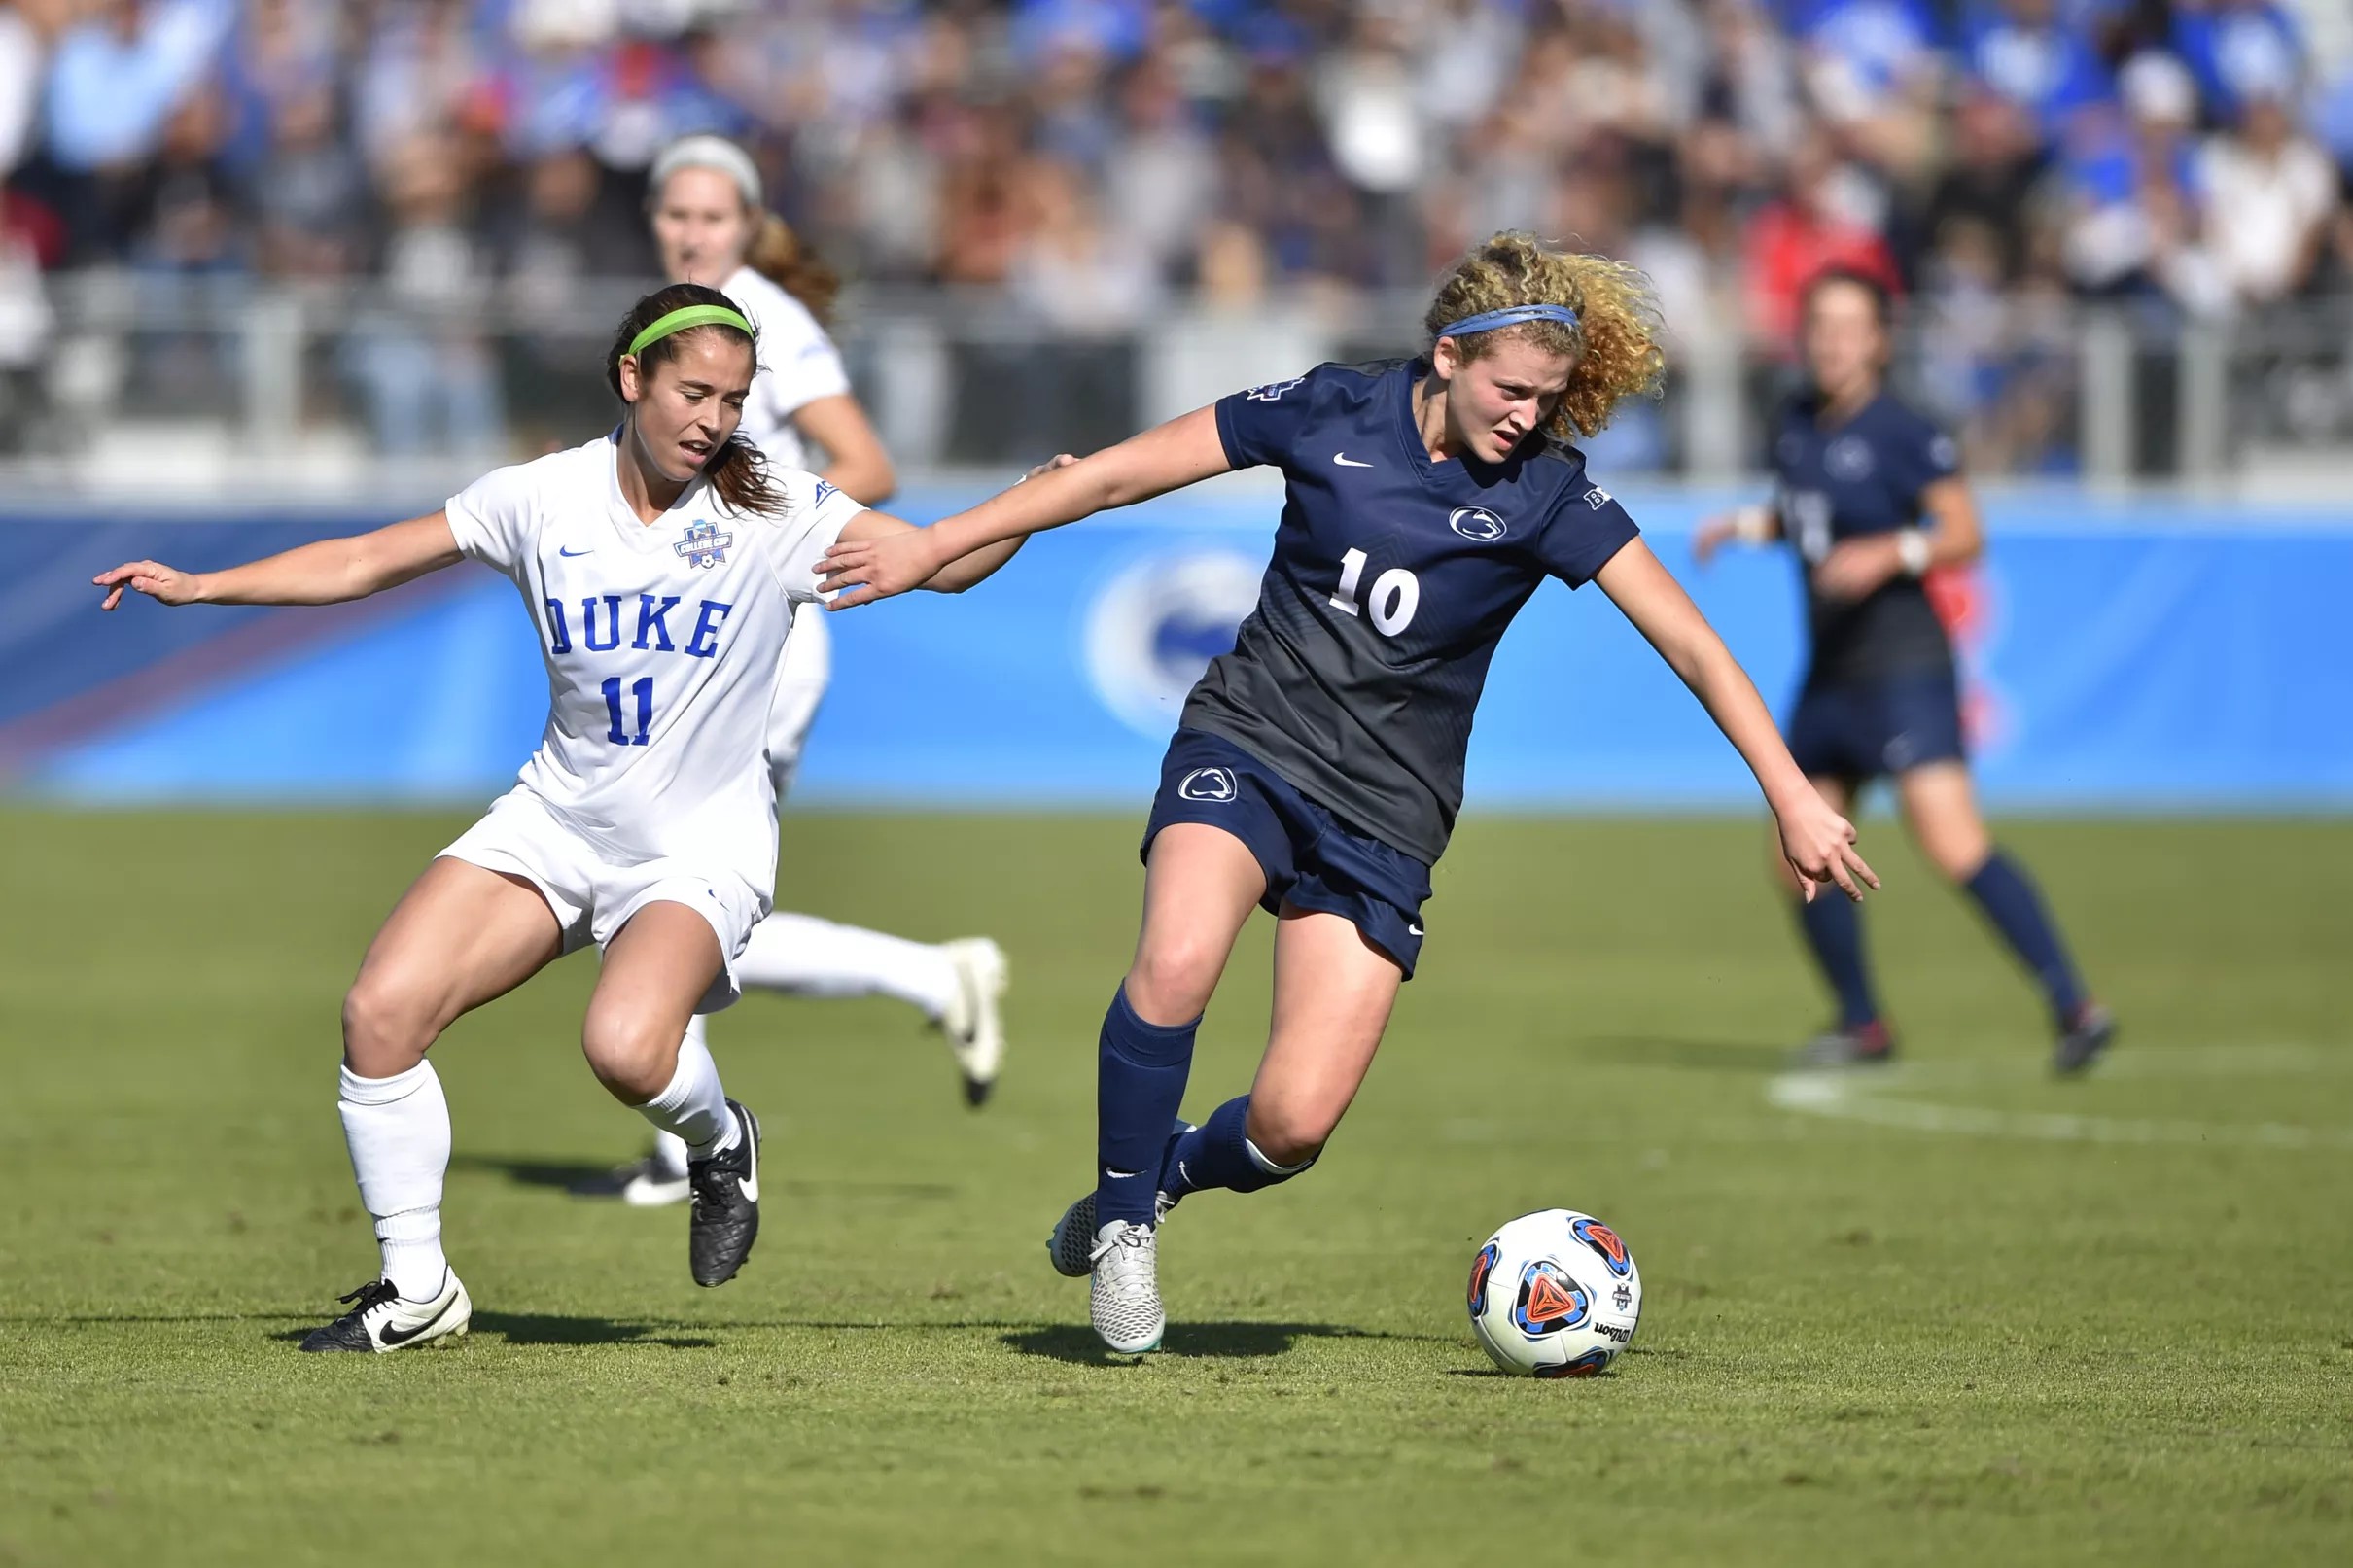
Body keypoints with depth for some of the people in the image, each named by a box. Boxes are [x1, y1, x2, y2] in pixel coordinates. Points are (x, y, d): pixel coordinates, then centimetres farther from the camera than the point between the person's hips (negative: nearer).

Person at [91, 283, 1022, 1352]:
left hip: (702, 847, -4)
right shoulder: (547, 499, -3)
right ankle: (416, 1290, 4)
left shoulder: (776, 513, -9)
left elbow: (947, 563, -10)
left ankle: (719, 1142, 5)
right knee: (381, 1011, -13)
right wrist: (198, 586, 0)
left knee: (626, 1049, -32)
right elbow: (369, 561, 5)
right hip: (558, 817, 4)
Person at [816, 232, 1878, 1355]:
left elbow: (1689, 643, -8)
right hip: (1247, 746, -1)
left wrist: (1793, 798, -15)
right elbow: (1124, 472, 2)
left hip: (1384, 811, 1)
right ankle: (1123, 1219, -7)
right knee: (1176, 963, -32)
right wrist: (931, 547, 4)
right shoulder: (1338, 413, -5)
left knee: (1294, 1125, -12)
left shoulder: (1544, 494, -7)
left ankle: (1173, 1168, 24)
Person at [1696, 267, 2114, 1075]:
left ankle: (2075, 1007, -19)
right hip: (1830, 670, 8)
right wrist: (1746, 524, 10)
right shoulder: (1797, 425, 10)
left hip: (1902, 667, -8)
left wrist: (1892, 553, -25)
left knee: (1954, 844, -20)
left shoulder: (1901, 433, -11)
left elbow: (1964, 532, -10)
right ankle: (1862, 1025, 27)